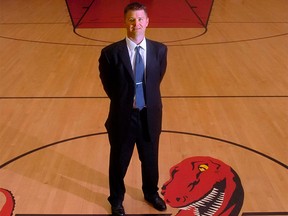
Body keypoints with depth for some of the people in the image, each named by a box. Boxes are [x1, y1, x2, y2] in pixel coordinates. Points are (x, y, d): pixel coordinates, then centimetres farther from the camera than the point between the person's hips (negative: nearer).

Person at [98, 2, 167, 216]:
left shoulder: (159, 50, -5)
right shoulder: (111, 53, -14)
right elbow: (108, 85, -1)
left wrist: (145, 99, 5)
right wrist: (125, 102, 1)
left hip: (150, 115, 3)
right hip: (123, 116, -2)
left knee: (150, 158, 21)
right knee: (119, 161, 16)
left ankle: (151, 193, 49)